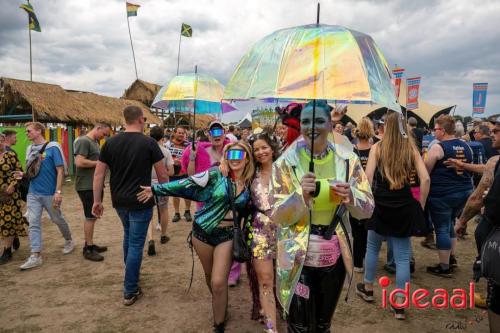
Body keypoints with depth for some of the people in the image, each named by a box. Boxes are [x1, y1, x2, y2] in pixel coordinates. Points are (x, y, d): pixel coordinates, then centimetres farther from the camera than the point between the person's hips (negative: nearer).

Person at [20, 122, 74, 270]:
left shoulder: (52, 148, -11)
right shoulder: (29, 149, 8)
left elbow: (60, 171, -13)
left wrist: (58, 191, -19)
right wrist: (24, 174, -5)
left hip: (50, 193, -5)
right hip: (33, 193, 5)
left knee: (57, 219, 11)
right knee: (33, 223, -1)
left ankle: (69, 241, 35)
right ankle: (35, 256, 1)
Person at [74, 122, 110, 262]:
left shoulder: (95, 142, 16)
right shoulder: (83, 141, -15)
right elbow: (79, 162, -25)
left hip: (94, 185, 10)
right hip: (86, 186, -10)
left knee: (92, 216, 15)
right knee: (90, 217, -4)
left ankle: (90, 244, 25)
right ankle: (88, 249, 5)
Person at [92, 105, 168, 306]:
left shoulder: (110, 143, 1)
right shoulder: (149, 143, -10)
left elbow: (98, 173, 1)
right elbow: (162, 174, -7)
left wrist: (97, 201, 7)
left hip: (119, 201, 5)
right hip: (141, 202, -5)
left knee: (128, 235, 27)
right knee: (136, 244, 4)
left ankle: (130, 275, 42)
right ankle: (130, 291, 11)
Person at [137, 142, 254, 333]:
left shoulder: (249, 184, 0)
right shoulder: (216, 174, -9)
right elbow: (187, 185, -12)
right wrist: (156, 189, -14)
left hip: (227, 236, 1)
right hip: (203, 231, 0)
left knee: (219, 282, -6)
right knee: (210, 276, 16)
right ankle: (219, 305, 45)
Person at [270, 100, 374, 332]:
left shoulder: (347, 159, -5)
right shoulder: (286, 163, -11)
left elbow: (367, 209, -2)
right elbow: (277, 217, -11)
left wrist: (351, 196, -24)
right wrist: (300, 196, -29)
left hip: (335, 257, 3)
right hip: (298, 258, -2)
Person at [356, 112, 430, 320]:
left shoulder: (378, 147, -3)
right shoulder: (411, 148, 2)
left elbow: (368, 178, -11)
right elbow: (425, 179, -5)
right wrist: (421, 204, 5)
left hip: (380, 205, -1)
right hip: (404, 207, 1)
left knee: (373, 247, 20)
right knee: (402, 256, 7)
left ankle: (367, 289, 35)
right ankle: (399, 305, 10)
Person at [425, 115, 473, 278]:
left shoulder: (438, 147, -14)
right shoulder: (465, 146, 8)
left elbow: (425, 172, -9)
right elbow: (468, 169, 20)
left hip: (442, 194, -7)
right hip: (464, 192, 8)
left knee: (441, 229, 2)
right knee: (449, 224, 23)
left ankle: (444, 268, 9)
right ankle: (451, 258, 30)